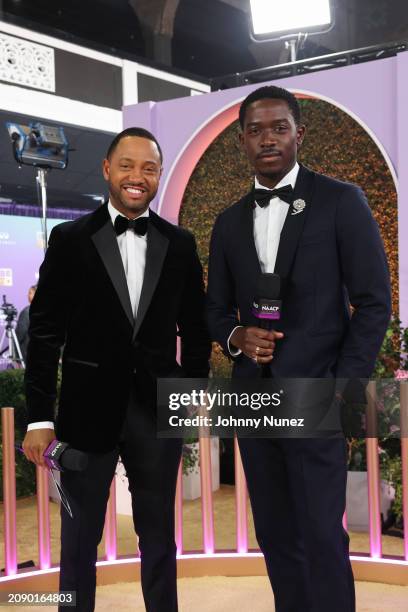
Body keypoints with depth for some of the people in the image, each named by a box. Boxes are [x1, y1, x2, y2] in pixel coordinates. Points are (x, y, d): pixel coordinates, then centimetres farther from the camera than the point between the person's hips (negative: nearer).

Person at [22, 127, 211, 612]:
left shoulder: (179, 244, 5)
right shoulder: (69, 240, -2)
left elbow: (195, 328, 10)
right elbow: (44, 332, -4)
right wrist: (39, 417, -7)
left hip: (159, 409, 2)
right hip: (89, 408, -1)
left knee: (159, 534, 15)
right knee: (79, 538, 12)